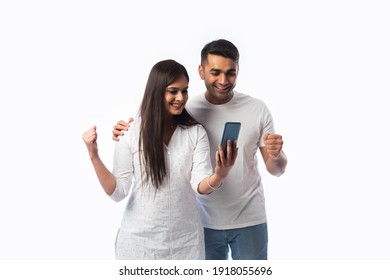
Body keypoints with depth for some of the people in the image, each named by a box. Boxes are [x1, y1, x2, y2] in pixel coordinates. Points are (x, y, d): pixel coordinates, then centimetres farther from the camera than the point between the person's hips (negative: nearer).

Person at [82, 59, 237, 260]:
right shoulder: (130, 132, -9)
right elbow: (118, 191, -10)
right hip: (139, 238, -1)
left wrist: (218, 177, -35)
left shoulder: (195, 132, -5)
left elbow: (200, 186, -14)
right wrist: (93, 155, -21)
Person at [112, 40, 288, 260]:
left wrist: (276, 155, -26)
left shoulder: (257, 109, -8)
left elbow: (277, 170, -3)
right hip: (205, 221, 0)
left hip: (250, 220, 0)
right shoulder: (187, 110, -9)